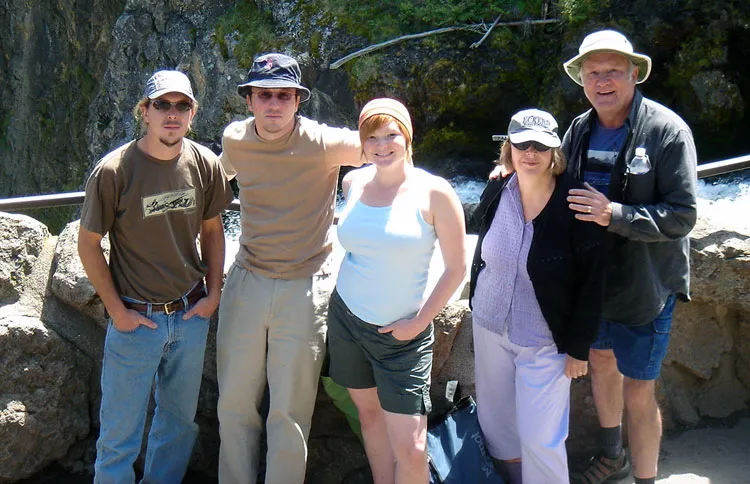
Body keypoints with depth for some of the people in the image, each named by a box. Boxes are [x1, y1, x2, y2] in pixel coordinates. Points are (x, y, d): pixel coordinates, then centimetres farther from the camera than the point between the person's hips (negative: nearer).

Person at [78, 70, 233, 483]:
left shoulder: (205, 164, -4)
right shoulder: (114, 171, -16)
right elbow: (88, 244, -7)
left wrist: (214, 293, 4)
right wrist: (117, 311, -9)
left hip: (191, 314, 4)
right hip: (136, 319, -4)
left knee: (180, 420, 19)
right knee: (121, 432, 7)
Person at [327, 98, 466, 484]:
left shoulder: (434, 192, -12)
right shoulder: (353, 182, 2)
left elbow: (456, 268, -8)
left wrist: (419, 321, -10)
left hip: (403, 332, -4)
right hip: (346, 318, 4)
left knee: (410, 449, -7)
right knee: (370, 413, 15)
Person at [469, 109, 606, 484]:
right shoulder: (496, 192, -5)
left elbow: (591, 283, -14)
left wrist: (578, 348, -11)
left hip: (544, 341, -5)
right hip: (489, 326, 5)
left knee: (539, 438, -1)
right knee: (494, 421, 19)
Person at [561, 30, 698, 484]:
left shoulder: (667, 131, -16)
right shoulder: (580, 130, 2)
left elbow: (681, 216, -20)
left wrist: (615, 215, -31)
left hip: (644, 286, -6)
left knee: (638, 392, 0)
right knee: (602, 362, 23)